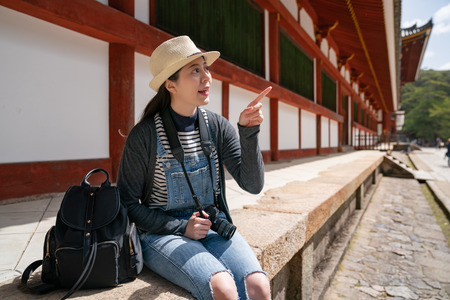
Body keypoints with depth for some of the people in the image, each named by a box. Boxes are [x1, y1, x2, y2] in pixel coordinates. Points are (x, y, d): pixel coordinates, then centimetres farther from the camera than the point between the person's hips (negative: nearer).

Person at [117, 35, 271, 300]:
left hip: (214, 227, 4)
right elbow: (128, 203, -3)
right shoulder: (144, 135, -10)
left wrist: (248, 131, -20)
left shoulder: (218, 127, -1)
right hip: (162, 233, -3)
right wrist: (182, 227, -12)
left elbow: (253, 184, -6)